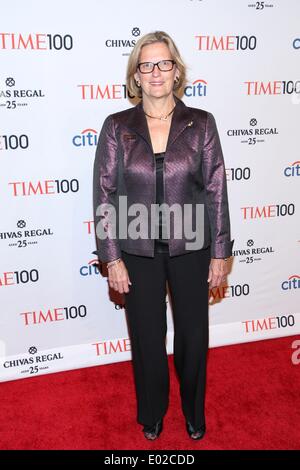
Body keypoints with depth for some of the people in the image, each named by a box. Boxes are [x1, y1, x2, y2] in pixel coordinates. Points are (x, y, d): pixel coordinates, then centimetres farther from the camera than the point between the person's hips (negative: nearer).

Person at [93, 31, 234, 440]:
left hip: (190, 250, 1)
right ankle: (152, 412, 44)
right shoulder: (116, 127, -3)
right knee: (147, 336, 16)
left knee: (193, 334, 15)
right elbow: (104, 195, -3)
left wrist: (220, 253, -2)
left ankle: (194, 411, 44)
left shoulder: (201, 123, -3)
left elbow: (216, 191, -2)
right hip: (138, 252, 0)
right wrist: (112, 258, -6)